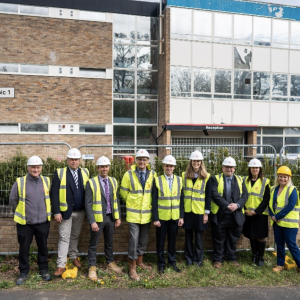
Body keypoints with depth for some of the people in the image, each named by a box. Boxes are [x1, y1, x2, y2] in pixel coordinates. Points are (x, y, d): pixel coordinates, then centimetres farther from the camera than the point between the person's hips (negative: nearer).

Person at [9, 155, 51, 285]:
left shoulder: (47, 181, -1)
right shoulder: (20, 182, -6)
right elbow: (12, 200, 5)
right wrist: (21, 212, 12)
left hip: (43, 222, 1)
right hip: (24, 222, -1)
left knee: (43, 247, 14)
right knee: (24, 248, 10)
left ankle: (43, 269, 31)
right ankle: (23, 272, 27)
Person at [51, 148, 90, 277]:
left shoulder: (85, 173, 4)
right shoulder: (59, 173, -4)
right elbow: (54, 194, -7)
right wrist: (56, 212, -12)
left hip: (80, 212, 3)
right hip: (66, 211, -3)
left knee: (75, 236, 17)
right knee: (64, 237, 0)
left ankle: (74, 257, 34)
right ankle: (61, 265, 6)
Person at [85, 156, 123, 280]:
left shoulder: (113, 181, 5)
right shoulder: (91, 182, -10)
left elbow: (116, 200, 10)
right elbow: (88, 204, -12)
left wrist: (118, 217, 6)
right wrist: (92, 221, -16)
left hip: (110, 217, 4)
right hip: (98, 218, -4)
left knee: (109, 242, 19)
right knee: (93, 244, 8)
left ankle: (110, 263, 36)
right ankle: (92, 267, 23)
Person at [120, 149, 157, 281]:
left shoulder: (153, 174, -3)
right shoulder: (129, 174, -9)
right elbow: (124, 193, 1)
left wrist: (148, 203, 7)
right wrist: (132, 202, 8)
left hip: (147, 213, 3)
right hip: (133, 214, -3)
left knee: (144, 240, 16)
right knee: (134, 240, -3)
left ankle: (139, 261, 36)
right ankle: (132, 268, 11)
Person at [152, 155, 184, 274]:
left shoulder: (179, 180, 3)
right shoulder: (157, 180, -5)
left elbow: (181, 200, 5)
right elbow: (154, 201, -6)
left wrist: (181, 216, 0)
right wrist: (155, 218, -10)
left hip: (175, 217, 2)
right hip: (161, 217, -2)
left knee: (172, 240, 13)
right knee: (160, 241, 8)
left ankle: (172, 262, 31)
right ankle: (161, 264, 25)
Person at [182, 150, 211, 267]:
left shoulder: (206, 177, -1)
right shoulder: (184, 175, 4)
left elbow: (208, 196, -1)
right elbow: (181, 194, 5)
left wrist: (206, 213, -5)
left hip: (200, 211, -1)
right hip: (187, 211, 2)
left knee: (199, 237, 6)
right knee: (188, 236, 9)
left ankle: (198, 259, 21)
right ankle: (188, 258, 23)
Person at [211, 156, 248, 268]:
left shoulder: (239, 180, 10)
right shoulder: (216, 179, 0)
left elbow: (245, 195, 1)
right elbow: (215, 195, -13)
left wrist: (237, 205, -16)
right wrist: (227, 205, -20)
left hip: (236, 215, 3)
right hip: (220, 215, -3)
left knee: (233, 238, 14)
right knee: (219, 239, 7)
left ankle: (232, 258, 29)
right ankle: (217, 259, 20)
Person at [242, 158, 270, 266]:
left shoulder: (265, 182, -4)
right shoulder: (245, 180, 5)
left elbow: (266, 200, -8)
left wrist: (256, 211, -14)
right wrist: (245, 209, -5)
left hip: (260, 213, -3)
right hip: (248, 213, 3)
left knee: (261, 236, 2)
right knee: (251, 235, 11)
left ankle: (261, 257, 18)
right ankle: (254, 254, 28)